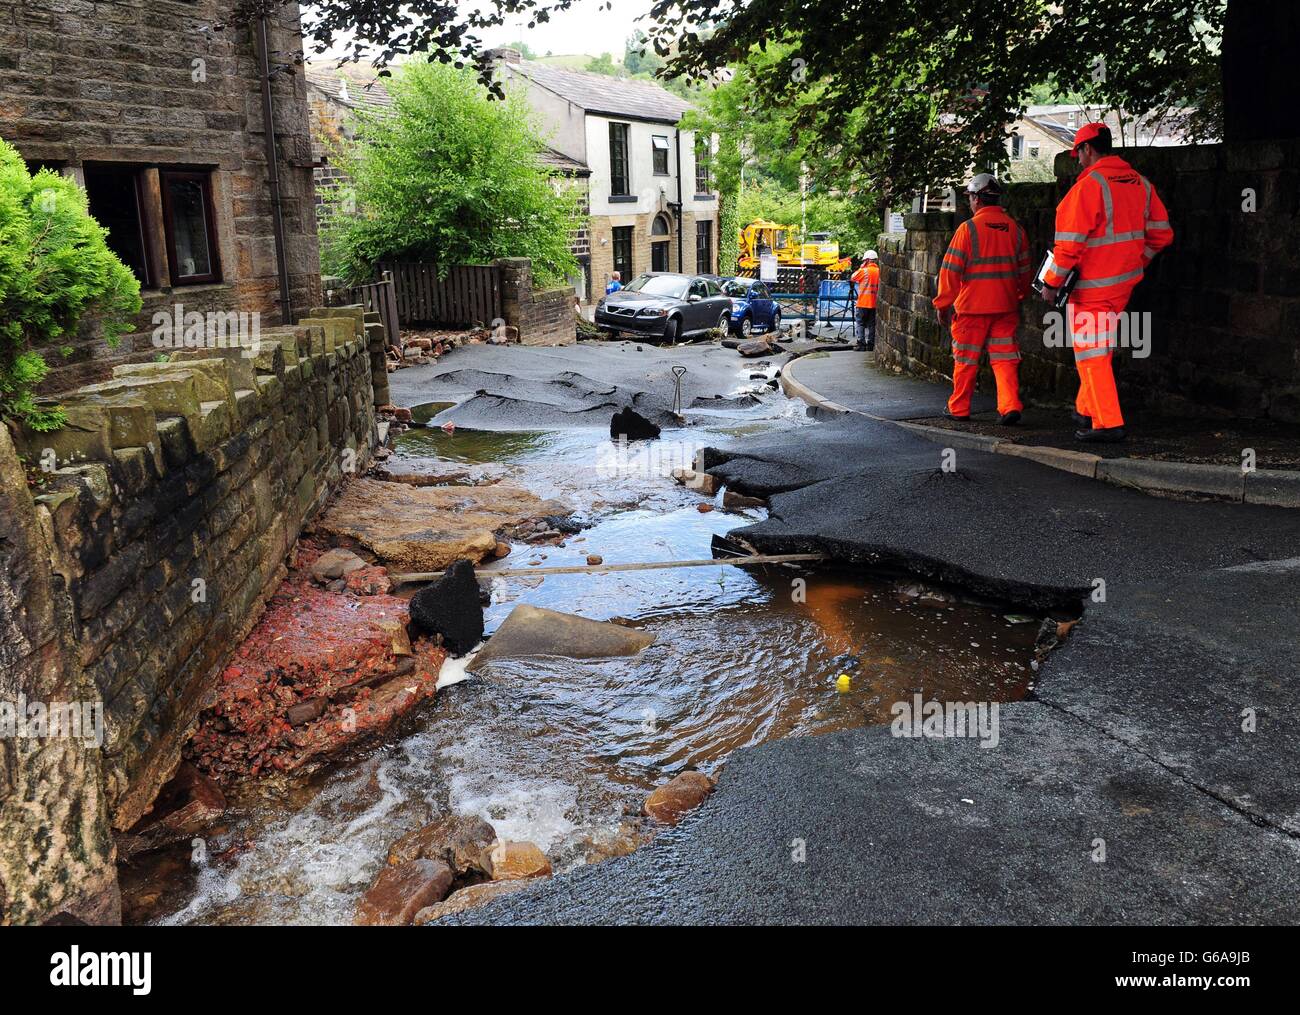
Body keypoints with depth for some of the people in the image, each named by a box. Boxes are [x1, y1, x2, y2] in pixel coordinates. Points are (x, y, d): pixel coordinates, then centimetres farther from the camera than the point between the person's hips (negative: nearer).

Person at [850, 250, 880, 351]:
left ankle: (861, 344, -5)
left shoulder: (864, 271, -11)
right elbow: (880, 286, 10)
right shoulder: (879, 271, 4)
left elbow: (853, 277, 4)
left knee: (860, 323, 2)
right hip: (874, 303, 5)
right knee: (871, 325, 9)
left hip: (863, 303, -5)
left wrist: (862, 266, 5)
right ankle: (870, 345, 9)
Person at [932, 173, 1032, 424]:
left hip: (972, 307, -4)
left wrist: (943, 304, -1)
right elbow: (1025, 269, 15)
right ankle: (1010, 406, -5)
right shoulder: (1015, 228, 7)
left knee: (966, 359, 7)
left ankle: (958, 408, 17)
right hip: (1006, 307, 4)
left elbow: (951, 270, -8)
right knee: (1005, 358, 6)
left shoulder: (968, 228, -9)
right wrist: (1020, 298, 28)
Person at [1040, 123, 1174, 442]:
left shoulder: (1089, 185, -16)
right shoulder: (1141, 182, 8)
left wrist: (1052, 283, -8)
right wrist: (1135, 263, 22)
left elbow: (1070, 244, -18)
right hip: (1124, 283, 8)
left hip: (1092, 285, -8)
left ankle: (1108, 423, -5)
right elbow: (1161, 233, 11)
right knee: (1101, 350, 20)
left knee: (1091, 353, -3)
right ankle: (1087, 409, 30)